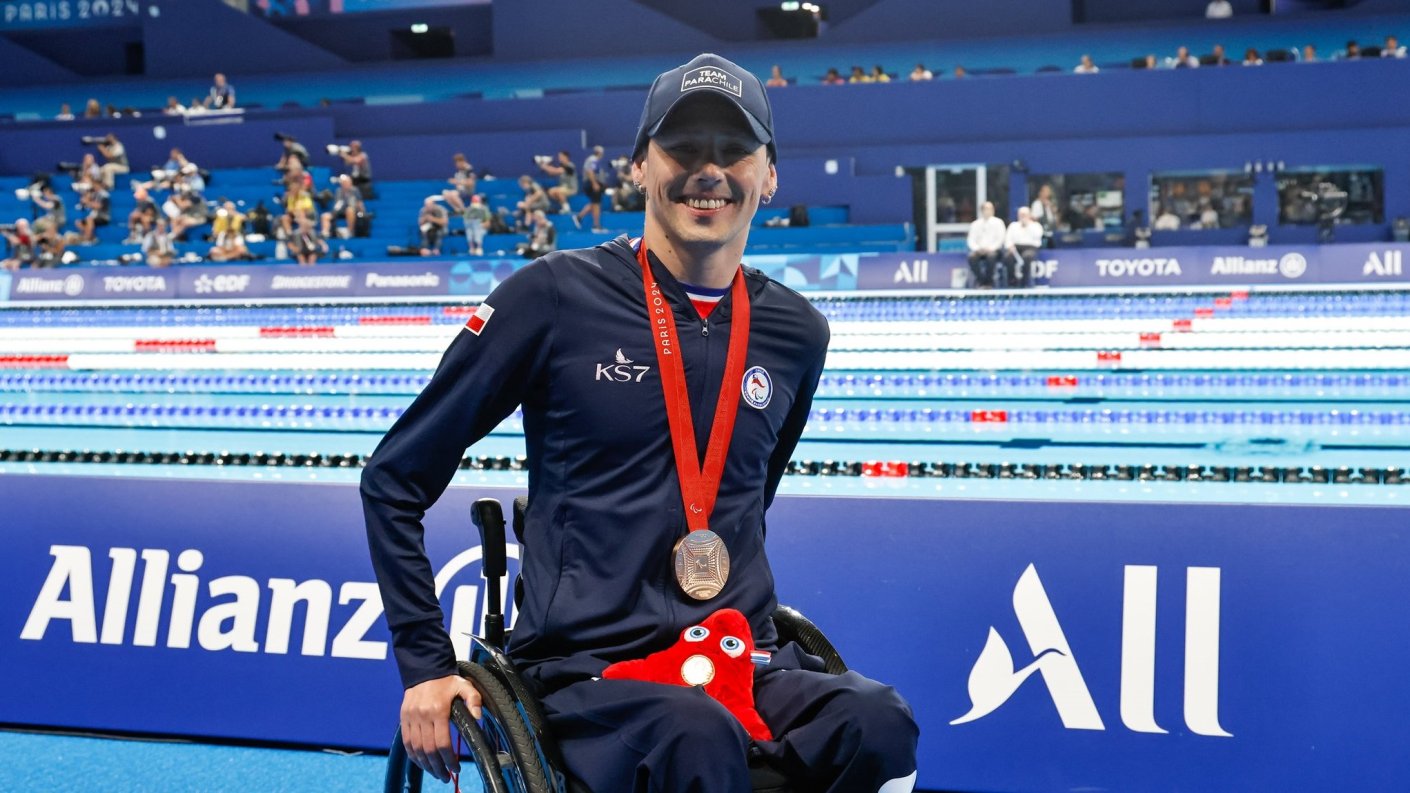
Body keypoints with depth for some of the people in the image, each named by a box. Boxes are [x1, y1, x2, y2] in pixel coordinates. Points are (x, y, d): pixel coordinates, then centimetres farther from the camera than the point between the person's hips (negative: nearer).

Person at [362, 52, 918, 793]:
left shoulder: (795, 332, 9)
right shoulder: (555, 296, -4)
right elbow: (394, 479, 3)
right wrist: (425, 665, 1)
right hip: (586, 671, -4)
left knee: (876, 724, -29)